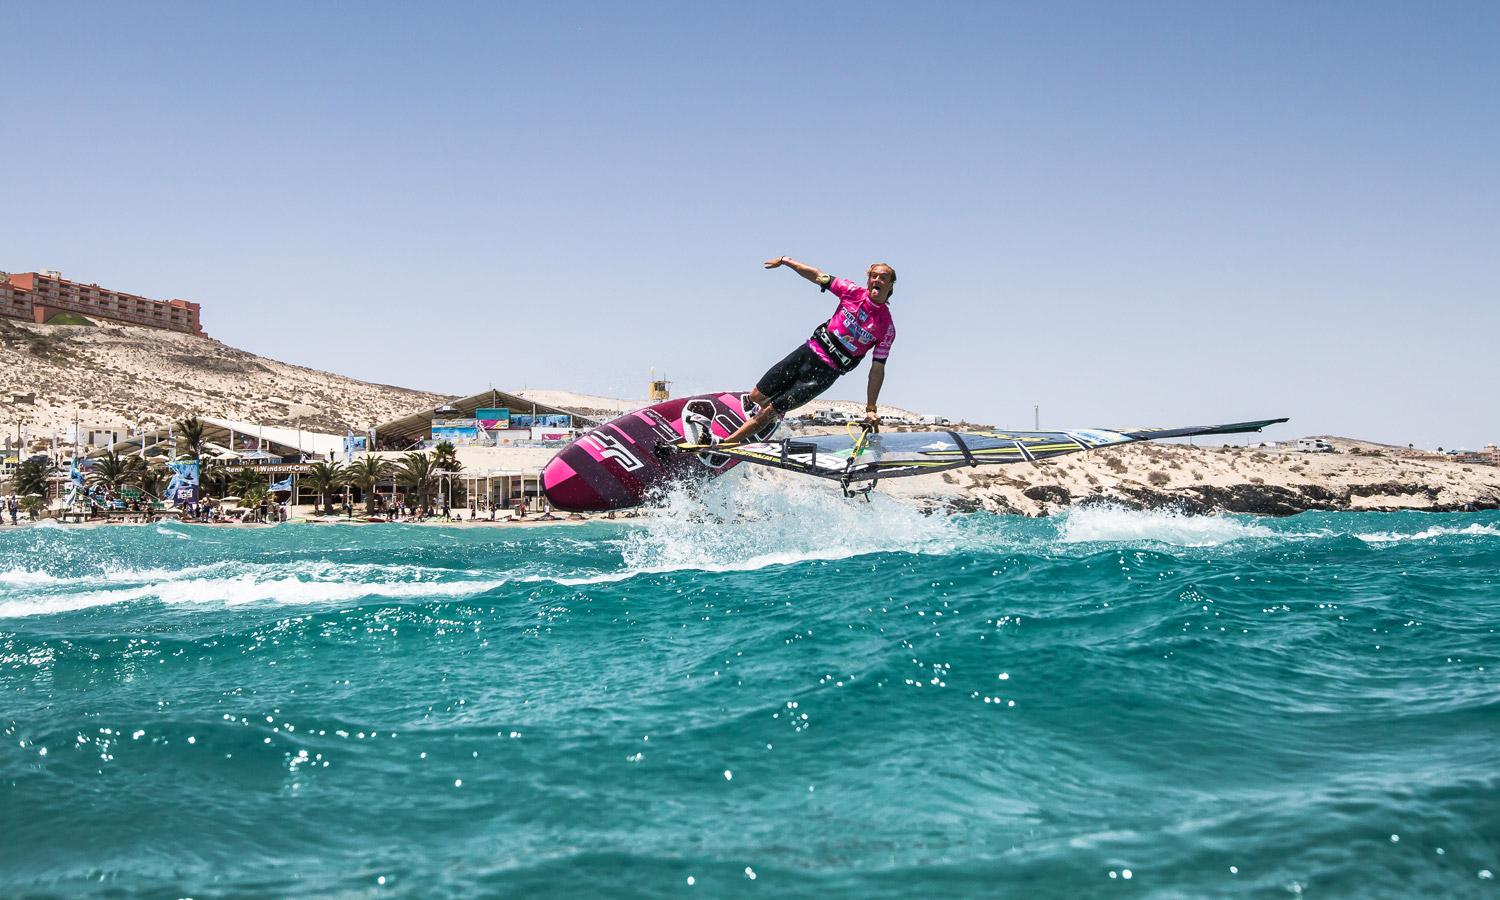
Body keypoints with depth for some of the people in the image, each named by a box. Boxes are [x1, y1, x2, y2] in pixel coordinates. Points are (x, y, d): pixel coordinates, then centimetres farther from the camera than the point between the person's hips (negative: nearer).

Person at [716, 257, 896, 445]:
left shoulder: (887, 328, -9)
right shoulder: (853, 292, -2)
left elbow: (877, 370, -6)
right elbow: (817, 276, 8)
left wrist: (871, 409, -8)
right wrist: (785, 260, 10)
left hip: (826, 372, -3)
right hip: (809, 351, 4)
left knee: (770, 411, -8)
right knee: (756, 398, 5)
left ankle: (722, 446, 1)